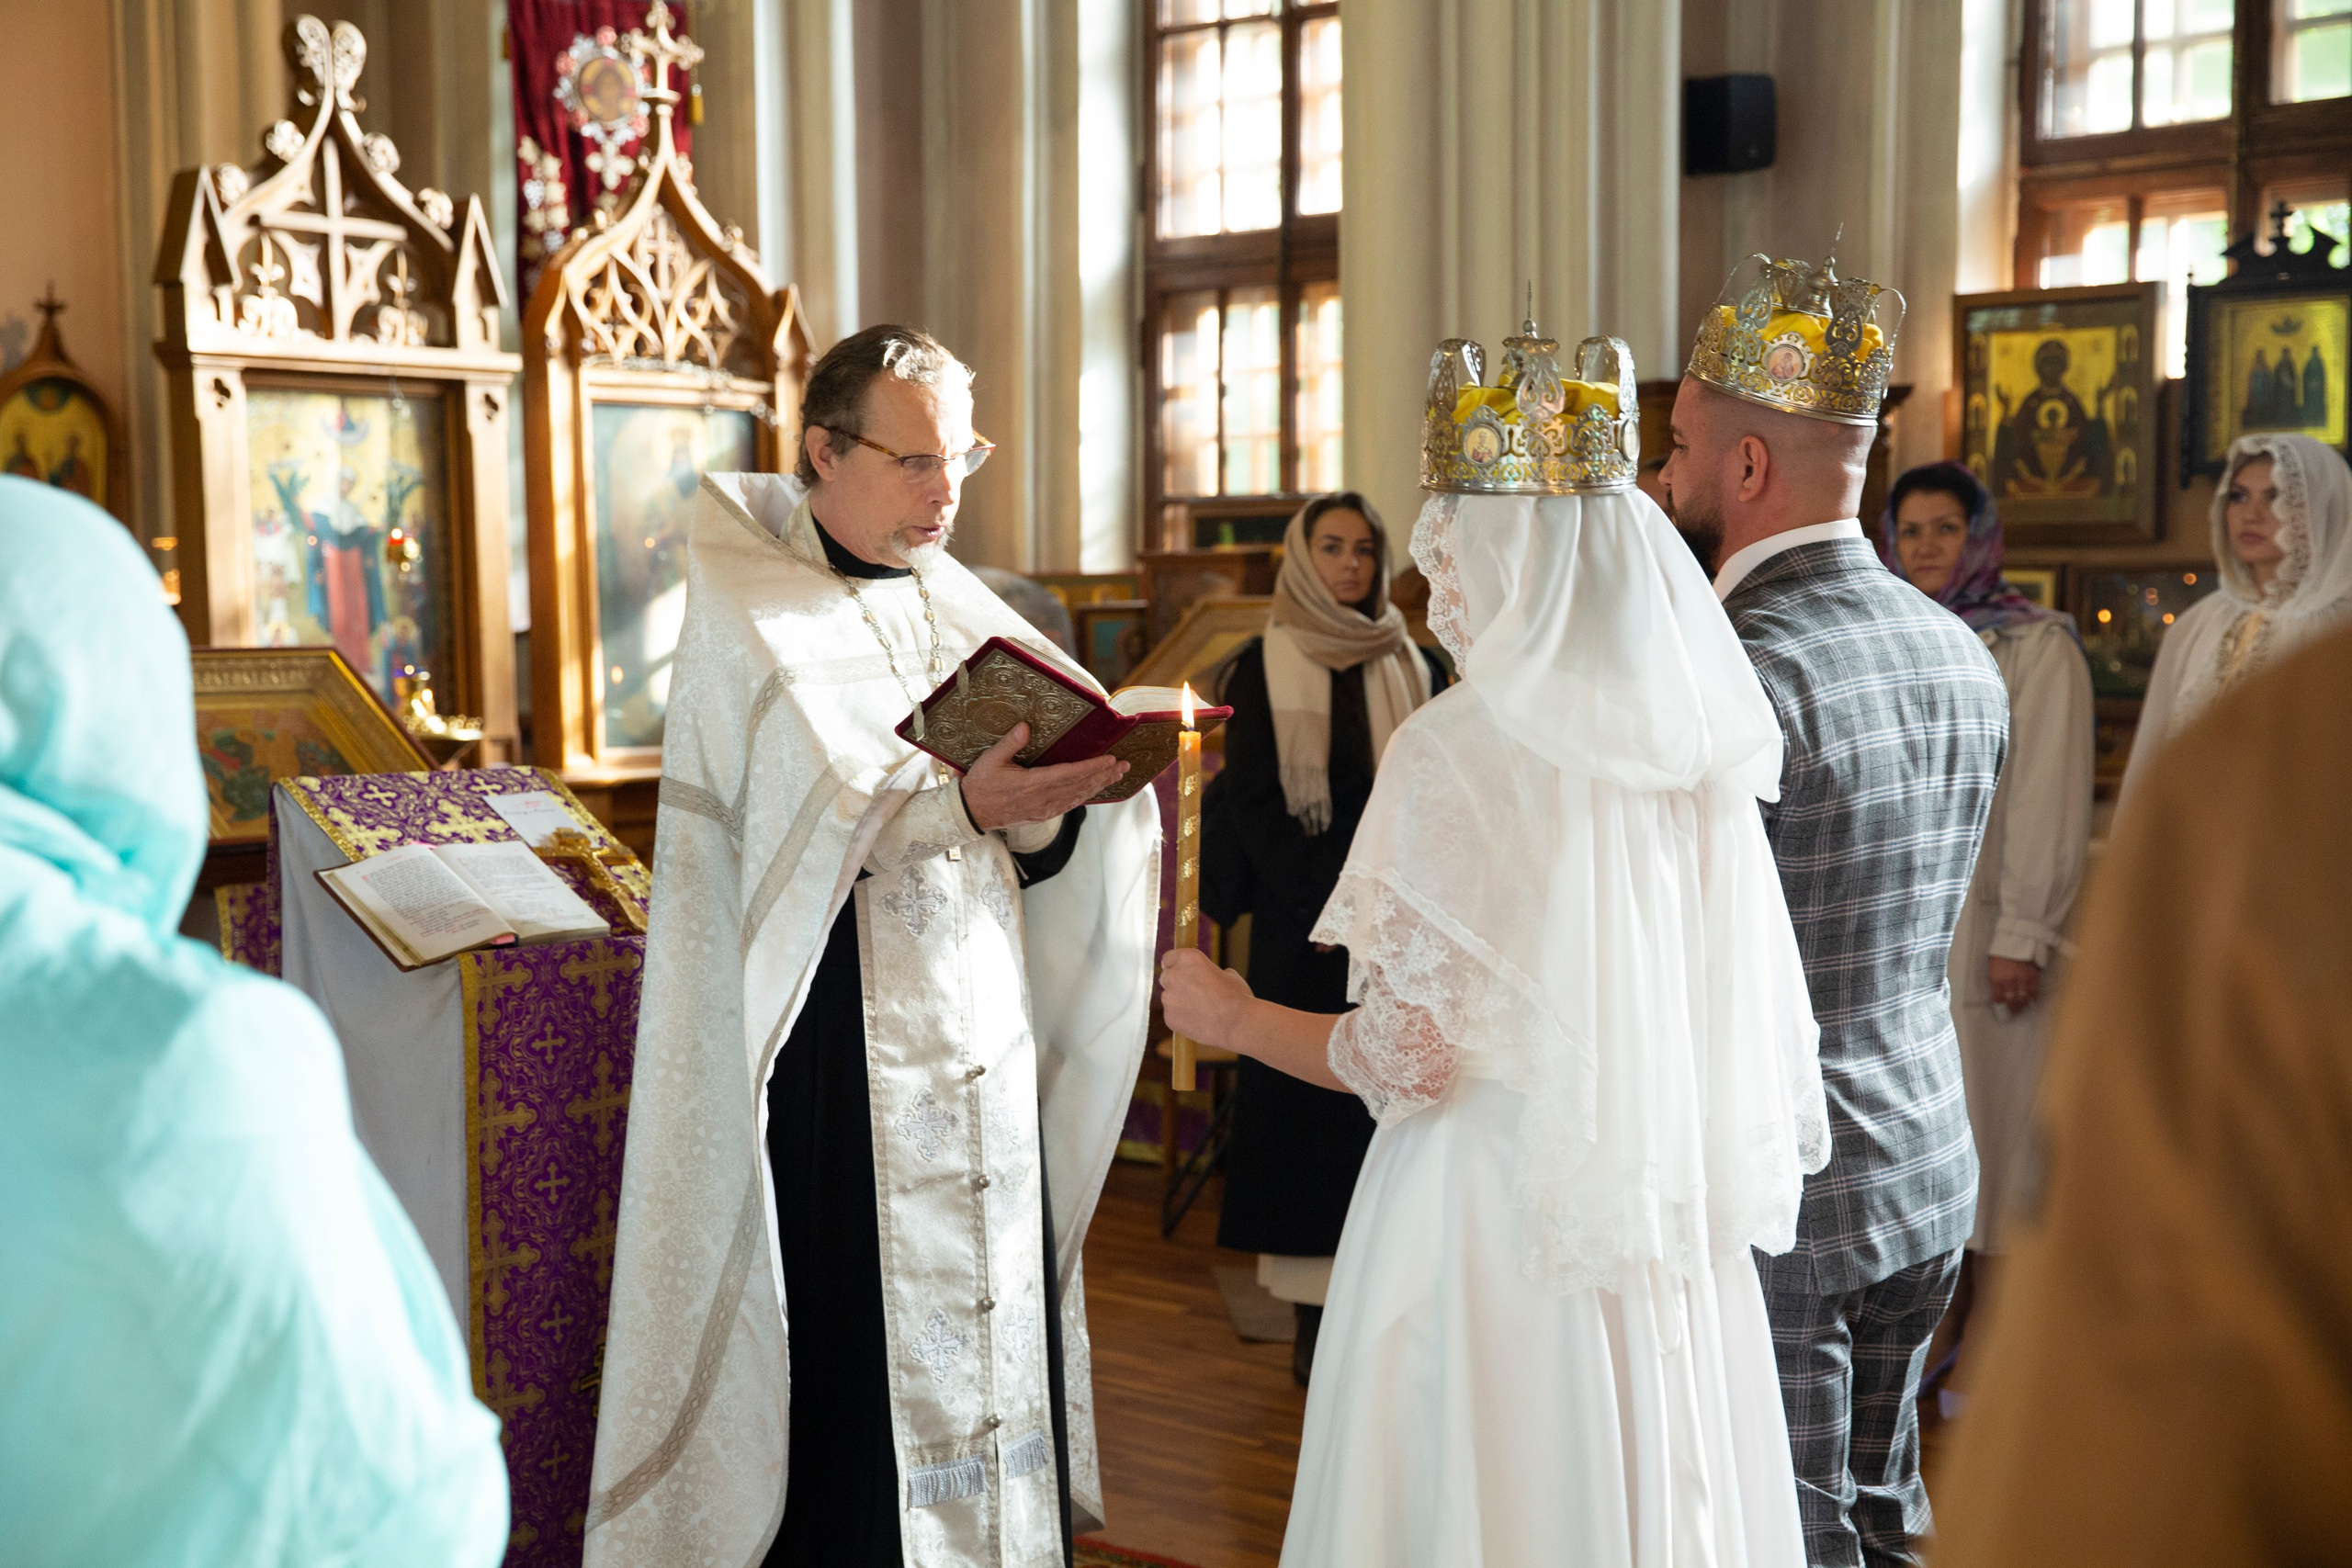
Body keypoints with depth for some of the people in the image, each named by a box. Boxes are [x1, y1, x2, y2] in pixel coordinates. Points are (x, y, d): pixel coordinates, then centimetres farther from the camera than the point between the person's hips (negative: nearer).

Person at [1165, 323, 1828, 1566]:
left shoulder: (1454, 752, -17)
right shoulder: (1696, 738, 1)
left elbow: (1409, 1057, -16)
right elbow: (1754, 1022, 7)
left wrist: (1234, 1018, -1)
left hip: (1492, 1218, -6)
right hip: (1669, 1225, 6)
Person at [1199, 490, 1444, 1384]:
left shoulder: (1417, 669, 11)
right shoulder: (1262, 672, 3)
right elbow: (1253, 806, -3)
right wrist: (1329, 900, -12)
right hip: (1301, 937, -2)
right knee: (1309, 1105, -2)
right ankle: (1315, 1318, 3)